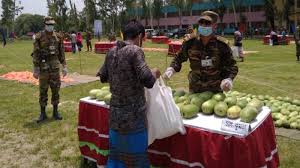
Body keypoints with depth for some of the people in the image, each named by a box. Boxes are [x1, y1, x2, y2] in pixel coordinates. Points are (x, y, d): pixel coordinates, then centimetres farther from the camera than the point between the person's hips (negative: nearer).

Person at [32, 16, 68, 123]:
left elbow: (61, 53, 9)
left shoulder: (58, 37, 5)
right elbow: (36, 54, -6)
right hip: (43, 67, -3)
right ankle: (43, 113, 15)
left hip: (55, 66, 3)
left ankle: (55, 112, 18)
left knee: (56, 89, 7)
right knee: (43, 90, 4)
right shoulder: (39, 37, -5)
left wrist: (64, 66, 5)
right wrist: (35, 69, -9)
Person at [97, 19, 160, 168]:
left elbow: (103, 77, 15)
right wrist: (155, 73, -1)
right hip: (133, 113, -6)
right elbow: (148, 81, -21)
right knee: (134, 153, 9)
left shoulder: (111, 52, 5)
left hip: (115, 111, 7)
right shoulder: (135, 51, -15)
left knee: (116, 150, 20)